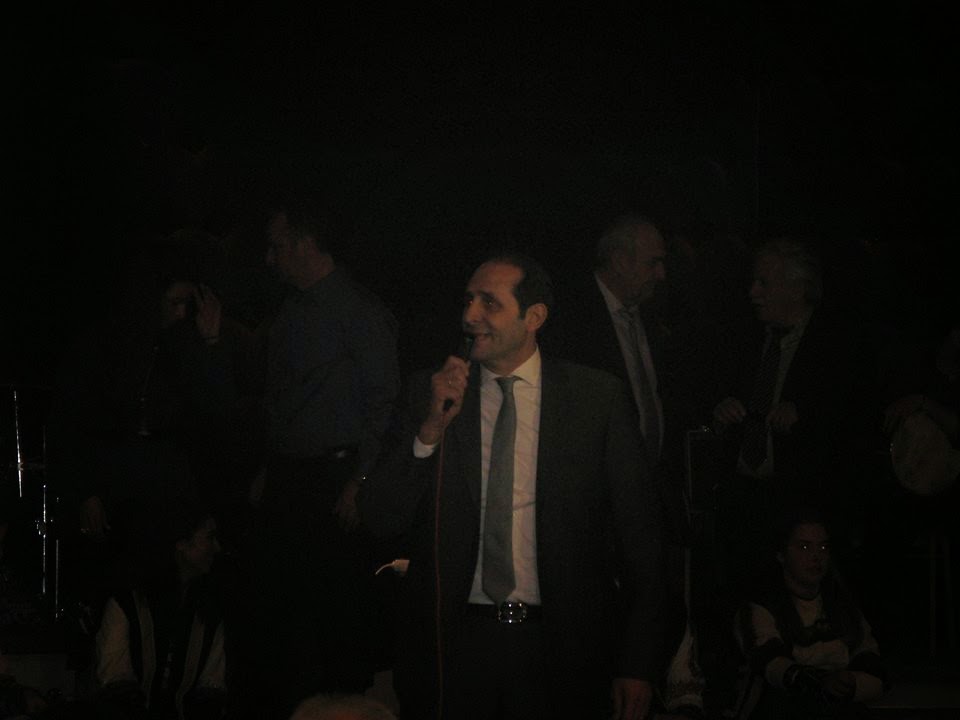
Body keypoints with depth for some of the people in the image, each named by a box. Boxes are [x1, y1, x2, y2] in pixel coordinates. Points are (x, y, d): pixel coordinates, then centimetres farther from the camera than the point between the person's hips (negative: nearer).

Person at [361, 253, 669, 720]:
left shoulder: (599, 397, -2)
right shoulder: (433, 393, 3)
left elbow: (639, 536, 0)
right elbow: (381, 519, 0)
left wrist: (638, 665, -3)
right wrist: (431, 430, -14)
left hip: (561, 649, -1)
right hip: (453, 646, 1)